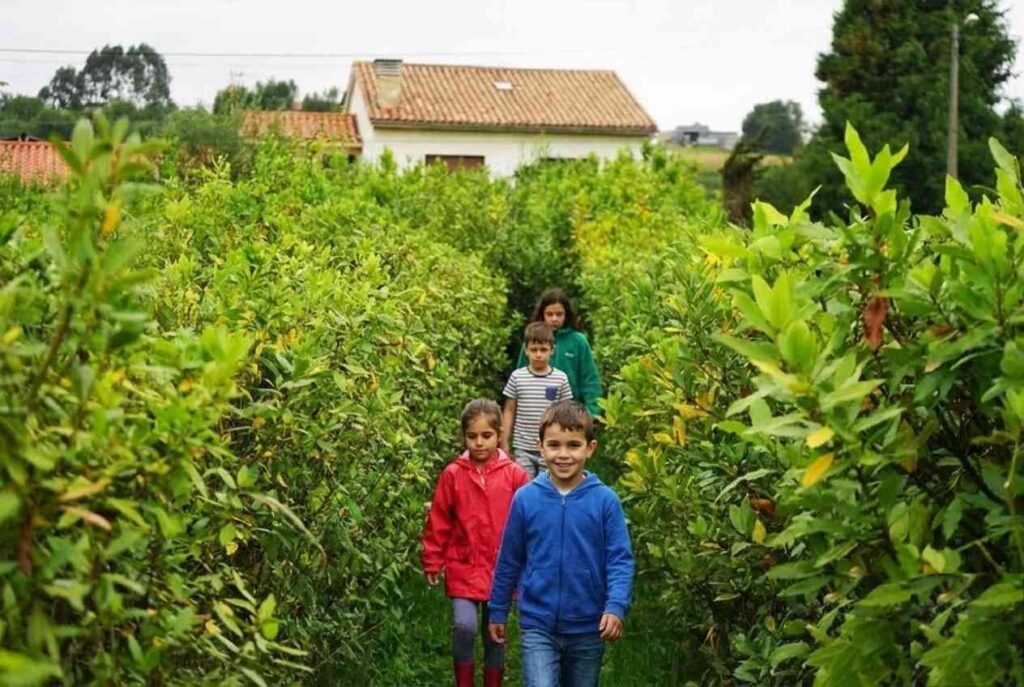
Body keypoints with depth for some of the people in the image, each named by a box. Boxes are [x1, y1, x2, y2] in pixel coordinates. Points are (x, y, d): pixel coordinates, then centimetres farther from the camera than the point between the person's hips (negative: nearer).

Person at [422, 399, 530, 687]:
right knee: (464, 627, -18)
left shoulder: (514, 474, -5)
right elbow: (438, 522, 2)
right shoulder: (453, 474, -5)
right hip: (463, 567, -1)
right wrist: (432, 562, 4)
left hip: (501, 569, 1)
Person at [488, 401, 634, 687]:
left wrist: (616, 607, -21)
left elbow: (620, 560, -7)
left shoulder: (605, 500, -8)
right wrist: (497, 611, 11)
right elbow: (508, 561, 5)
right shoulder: (525, 499, -5)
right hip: (538, 625, -1)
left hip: (588, 629, 1)